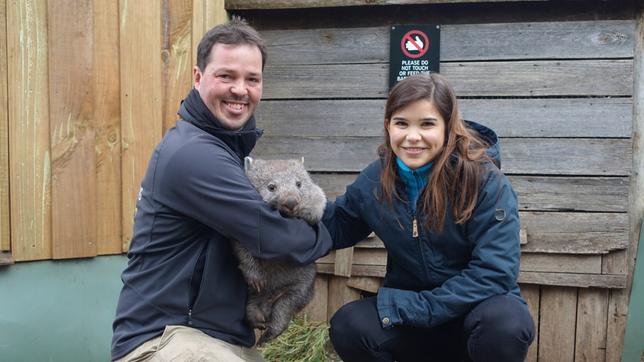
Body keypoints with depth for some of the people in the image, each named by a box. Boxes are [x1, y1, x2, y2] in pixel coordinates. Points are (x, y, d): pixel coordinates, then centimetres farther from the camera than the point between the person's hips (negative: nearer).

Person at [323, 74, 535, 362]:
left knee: (505, 324, -35)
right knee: (348, 326, -24)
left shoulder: (484, 179, -18)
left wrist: (417, 306, -24)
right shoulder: (375, 180, -6)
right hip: (409, 310, 3)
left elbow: (494, 272, -21)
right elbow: (338, 229, 8)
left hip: (475, 307, -2)